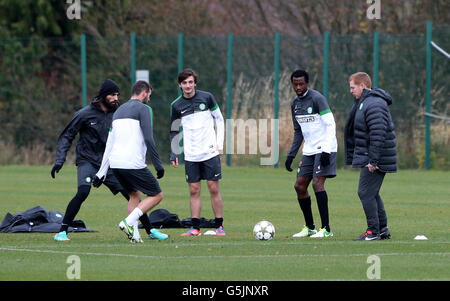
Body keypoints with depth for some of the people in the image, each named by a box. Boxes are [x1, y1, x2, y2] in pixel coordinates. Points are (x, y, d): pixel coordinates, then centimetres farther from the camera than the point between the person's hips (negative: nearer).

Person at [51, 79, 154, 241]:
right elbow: (66, 137, -2)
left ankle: (150, 231, 15)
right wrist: (59, 161, -10)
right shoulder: (84, 114, -9)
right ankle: (62, 231, -20)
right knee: (83, 192, -28)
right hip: (88, 160, -4)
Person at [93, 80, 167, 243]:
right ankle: (129, 222, -12)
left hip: (115, 163, 8)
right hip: (133, 163, -8)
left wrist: (102, 172, 20)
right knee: (156, 195, 3)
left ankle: (134, 233, 10)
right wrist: (158, 164, -7)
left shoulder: (119, 111, 22)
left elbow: (109, 144, 21)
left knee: (135, 195, 23)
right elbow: (148, 139, -12)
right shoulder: (143, 108, -2)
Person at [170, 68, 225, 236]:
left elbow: (219, 119, 8)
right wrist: (173, 153, 5)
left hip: (210, 152, -2)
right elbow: (174, 131, 13)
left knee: (214, 189, -2)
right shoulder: (176, 106, 3)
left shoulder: (206, 97, -1)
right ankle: (195, 228, 4)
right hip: (191, 156, 2)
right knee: (194, 190, 1)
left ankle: (219, 226, 4)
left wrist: (220, 142, 0)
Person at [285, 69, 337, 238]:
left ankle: (326, 229, -16)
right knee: (299, 186, 5)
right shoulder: (295, 104, 13)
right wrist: (291, 155, 16)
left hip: (324, 148, -8)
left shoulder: (317, 98, -12)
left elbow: (330, 124, -16)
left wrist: (326, 151, -23)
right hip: (309, 151, 8)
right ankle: (310, 227, 17)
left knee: (317, 183, -18)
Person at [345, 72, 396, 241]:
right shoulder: (363, 103, 17)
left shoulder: (374, 105, -17)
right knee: (372, 193, 15)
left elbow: (378, 134, -24)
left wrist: (373, 160, -25)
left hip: (376, 158, -11)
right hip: (370, 158, 11)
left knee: (366, 193, -9)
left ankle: (373, 231, -7)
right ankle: (383, 229, 19)